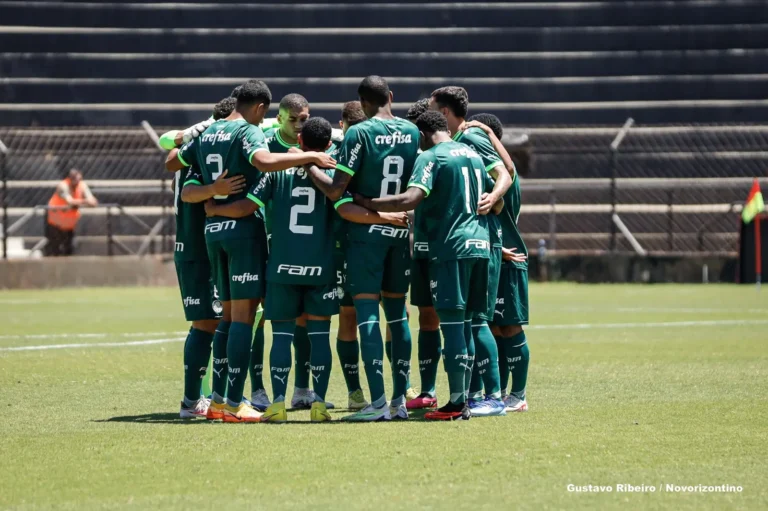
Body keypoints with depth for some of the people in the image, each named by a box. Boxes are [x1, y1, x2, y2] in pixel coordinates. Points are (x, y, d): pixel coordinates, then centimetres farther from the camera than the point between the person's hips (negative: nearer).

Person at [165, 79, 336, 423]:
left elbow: (171, 163, 25)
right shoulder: (248, 131, -8)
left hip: (213, 229, 7)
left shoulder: (207, 133, 14)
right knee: (243, 315, -5)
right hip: (243, 227, -7)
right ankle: (234, 404, -8)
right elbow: (264, 161, -29)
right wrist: (310, 157, -23)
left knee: (229, 313, 16)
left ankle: (218, 398, 15)